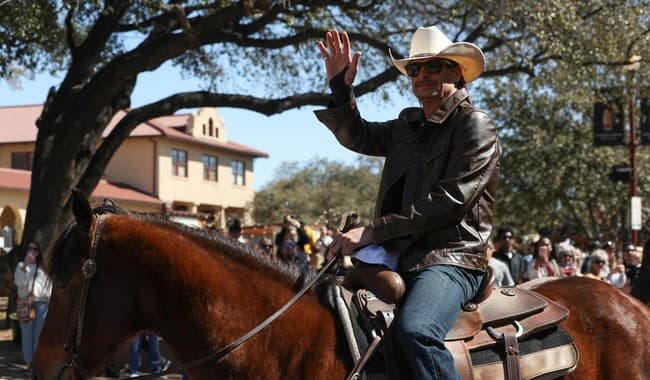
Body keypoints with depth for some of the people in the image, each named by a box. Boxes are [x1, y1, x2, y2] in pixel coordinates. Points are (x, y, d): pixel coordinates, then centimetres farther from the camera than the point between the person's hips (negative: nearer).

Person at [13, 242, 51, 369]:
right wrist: (25, 265, -14)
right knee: (27, 334, -1)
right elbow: (19, 282, -5)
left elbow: (49, 284, 12)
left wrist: (50, 302, 4)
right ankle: (29, 363, 4)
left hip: (41, 303, 0)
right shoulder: (21, 265, 10)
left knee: (39, 334, -2)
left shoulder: (44, 266, 12)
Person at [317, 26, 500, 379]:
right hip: (400, 258, 8)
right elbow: (357, 136, 27)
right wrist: (340, 87, 8)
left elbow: (449, 199, -16)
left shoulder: (475, 125, -5)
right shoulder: (408, 125, 18)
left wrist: (373, 231, -17)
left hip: (451, 259, -8)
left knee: (413, 330, -35)